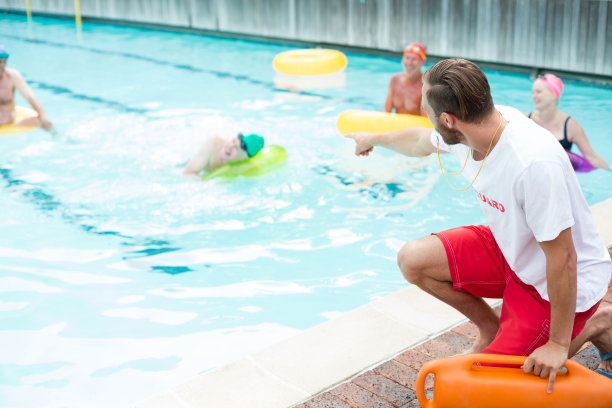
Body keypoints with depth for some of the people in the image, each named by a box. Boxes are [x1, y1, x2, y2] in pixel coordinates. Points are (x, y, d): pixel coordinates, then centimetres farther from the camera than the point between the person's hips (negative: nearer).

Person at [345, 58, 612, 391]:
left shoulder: (534, 163, -38)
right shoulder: (473, 127, -12)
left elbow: (563, 259, -30)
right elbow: (419, 142, 13)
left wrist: (558, 344, -22)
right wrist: (373, 138, 32)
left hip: (563, 281, -7)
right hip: (511, 251, 7)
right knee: (413, 259, -7)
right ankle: (491, 327, 15)